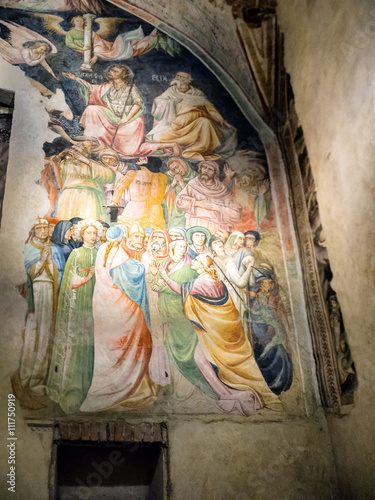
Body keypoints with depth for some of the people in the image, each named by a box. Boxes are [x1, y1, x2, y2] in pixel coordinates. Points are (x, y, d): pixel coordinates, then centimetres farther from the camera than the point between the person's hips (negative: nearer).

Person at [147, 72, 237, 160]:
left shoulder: (197, 94, 13)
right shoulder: (172, 92, 13)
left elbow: (209, 107, 10)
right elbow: (158, 102, 7)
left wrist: (220, 119, 0)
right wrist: (173, 102, -7)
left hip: (195, 122, 1)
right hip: (178, 122, -1)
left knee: (205, 121, -33)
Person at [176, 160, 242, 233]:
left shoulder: (222, 189, 8)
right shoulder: (193, 184, 12)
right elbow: (179, 200, -2)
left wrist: (215, 207, -6)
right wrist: (199, 203, -8)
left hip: (215, 227, 0)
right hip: (195, 225, 1)